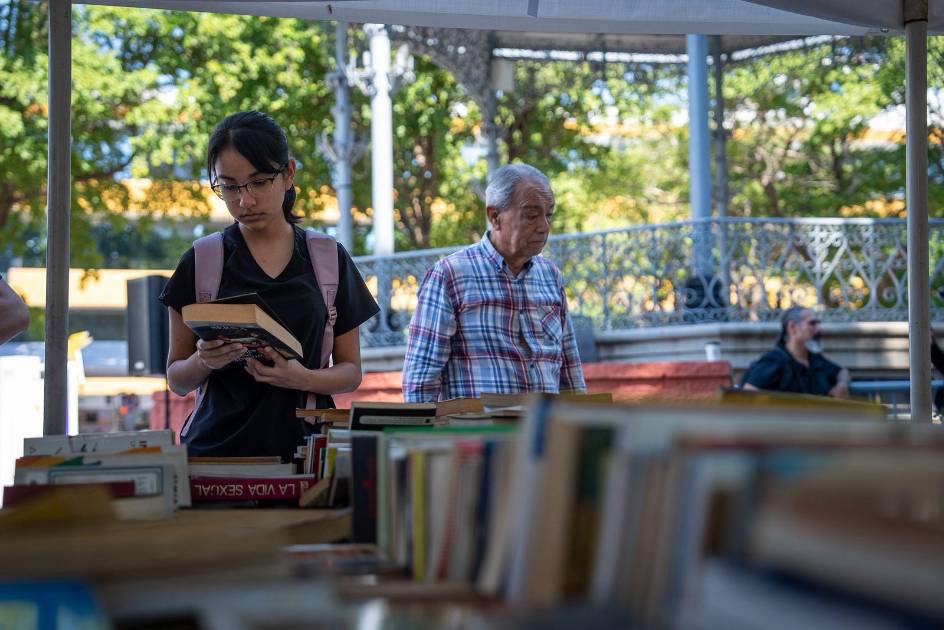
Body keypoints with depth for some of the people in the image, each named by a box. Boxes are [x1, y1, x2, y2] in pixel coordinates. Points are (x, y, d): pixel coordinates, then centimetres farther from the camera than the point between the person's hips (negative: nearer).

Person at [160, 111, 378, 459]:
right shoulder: (200, 263, 6)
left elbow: (351, 372, 11)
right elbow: (177, 380, 10)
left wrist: (302, 378, -9)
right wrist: (203, 362, -11)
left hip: (302, 442, 0)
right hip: (217, 448, 0)